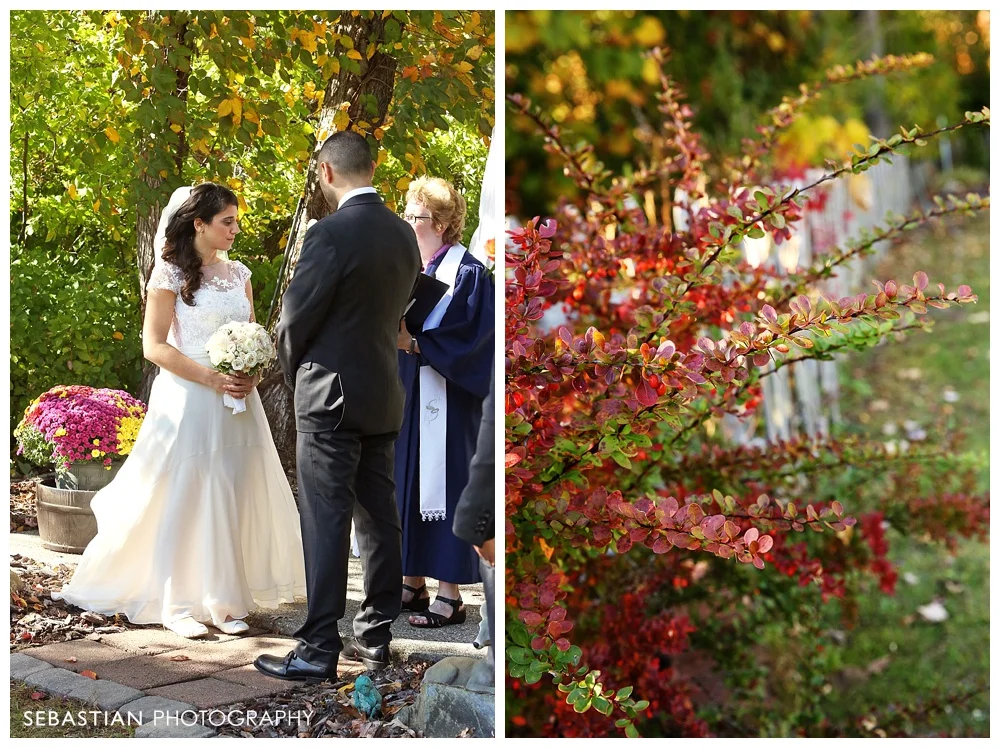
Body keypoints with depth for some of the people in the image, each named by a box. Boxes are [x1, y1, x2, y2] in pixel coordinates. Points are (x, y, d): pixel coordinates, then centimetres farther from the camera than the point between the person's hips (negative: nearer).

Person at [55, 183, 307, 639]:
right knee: (184, 499, -2)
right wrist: (211, 378, -17)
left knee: (234, 499, 4)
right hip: (186, 401, -5)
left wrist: (251, 375, -3)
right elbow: (154, 346, -9)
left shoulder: (238, 274, 12)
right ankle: (178, 604, 6)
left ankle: (226, 600, 11)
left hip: (237, 403, 5)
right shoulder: (170, 275, -5)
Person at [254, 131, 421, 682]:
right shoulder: (403, 234, 7)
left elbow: (295, 318, -11)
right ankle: (375, 637, 18)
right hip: (385, 394, 8)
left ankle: (318, 651, -3)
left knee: (326, 524, -5)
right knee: (379, 519, 11)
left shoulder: (331, 233, -16)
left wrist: (293, 373, 7)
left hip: (331, 396, -8)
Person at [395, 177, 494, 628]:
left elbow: (467, 339, -17)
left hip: (443, 402, -7)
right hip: (404, 397, 7)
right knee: (407, 483, 9)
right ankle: (413, 582, 19)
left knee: (441, 484, -4)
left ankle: (450, 594, 2)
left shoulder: (467, 273, -9)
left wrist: (415, 342, -24)